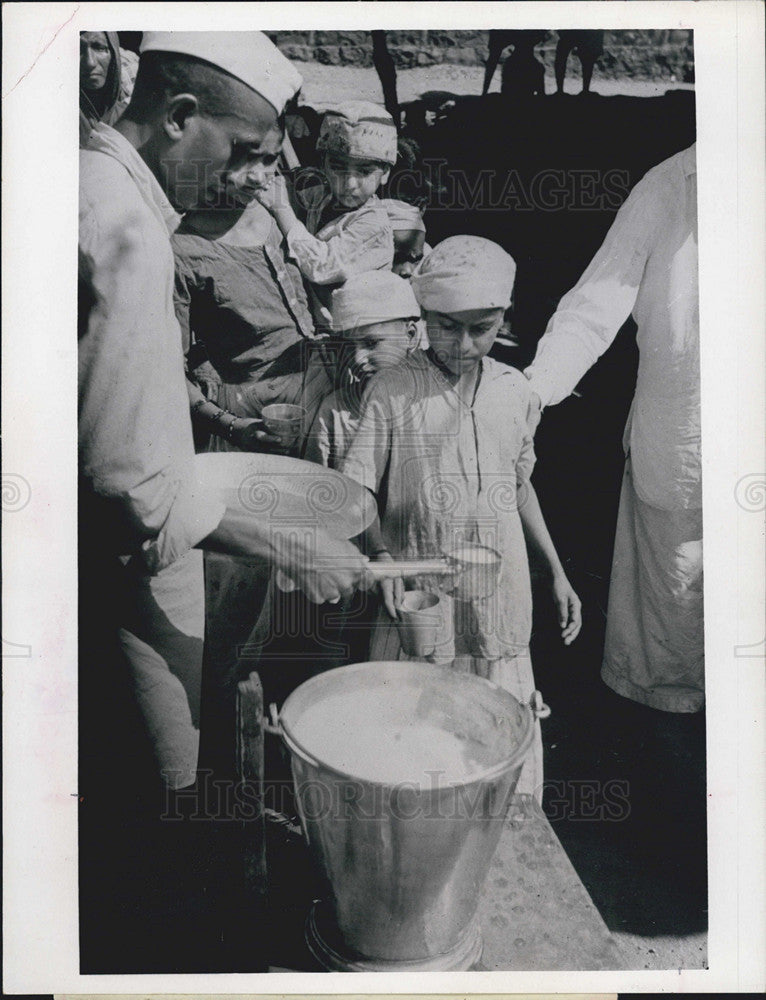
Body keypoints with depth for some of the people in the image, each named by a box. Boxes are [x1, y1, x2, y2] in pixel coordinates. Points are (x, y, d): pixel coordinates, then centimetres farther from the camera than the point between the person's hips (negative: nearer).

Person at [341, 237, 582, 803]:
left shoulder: (514, 390, 6)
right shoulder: (392, 392, -5)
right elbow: (357, 491, -4)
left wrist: (557, 574, 14)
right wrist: (382, 557, -20)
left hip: (501, 596, 3)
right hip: (419, 594, -3)